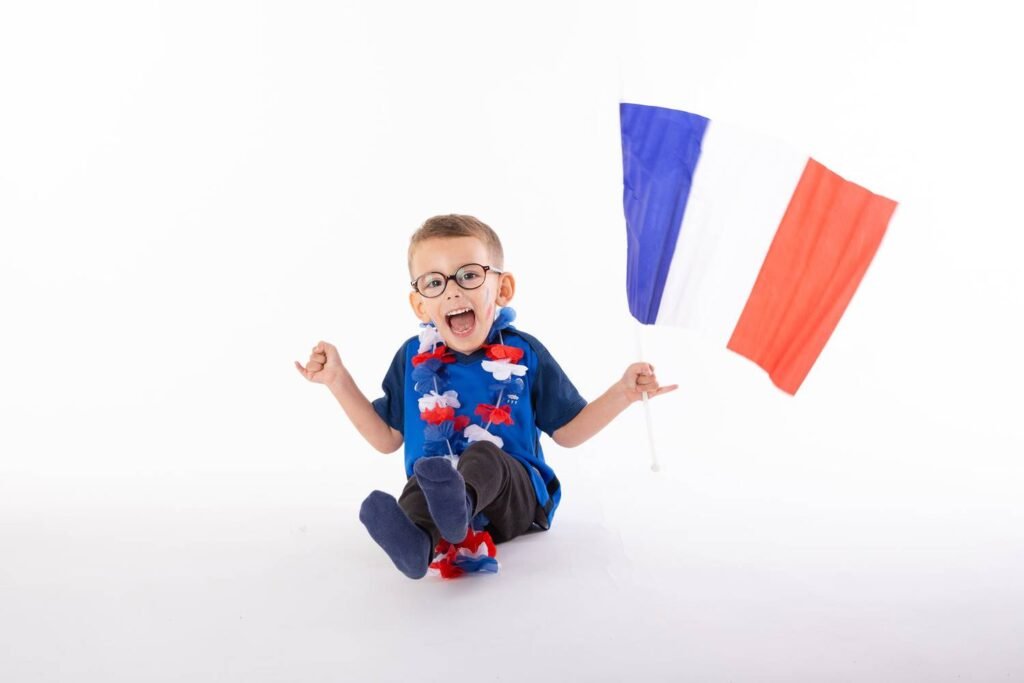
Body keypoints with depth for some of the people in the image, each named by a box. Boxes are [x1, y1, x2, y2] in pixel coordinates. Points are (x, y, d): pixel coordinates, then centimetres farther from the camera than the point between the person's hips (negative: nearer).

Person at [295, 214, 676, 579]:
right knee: (423, 477, -34)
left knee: (484, 456, -35)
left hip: (514, 501, -1)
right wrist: (338, 379, 11)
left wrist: (622, 392, 0)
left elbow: (567, 431, 13)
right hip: (432, 489, 2)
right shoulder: (413, 358, 11)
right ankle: (414, 538, -67)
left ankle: (456, 502, -69)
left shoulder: (524, 354, 6)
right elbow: (388, 438, 17)